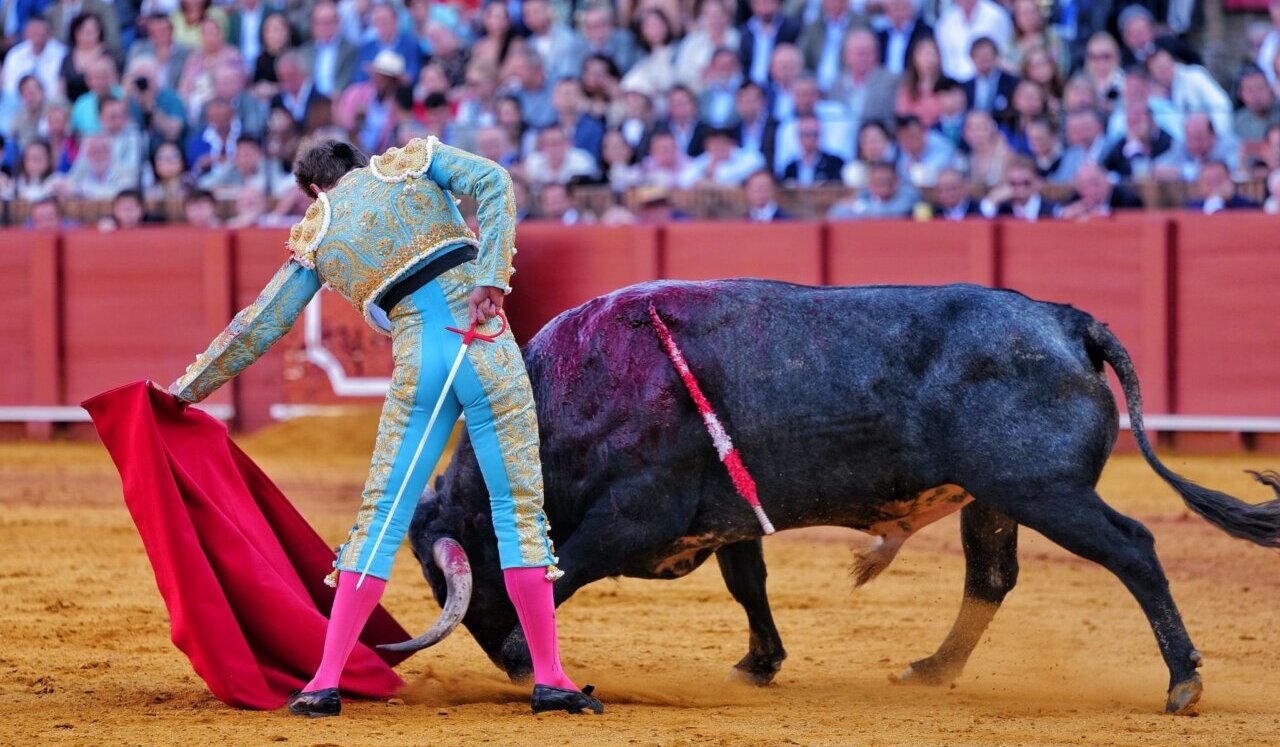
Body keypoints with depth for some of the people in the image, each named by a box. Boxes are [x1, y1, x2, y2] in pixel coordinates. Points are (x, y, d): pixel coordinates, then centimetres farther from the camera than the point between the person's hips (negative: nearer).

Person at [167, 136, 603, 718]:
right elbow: (493, 184, -4)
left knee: (381, 520, 9)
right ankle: (549, 679, 1)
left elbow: (258, 327, 18)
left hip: (415, 364, 1)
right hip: (486, 349, -1)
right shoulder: (409, 162, 13)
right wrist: (491, 278, -10)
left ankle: (325, 681, 5)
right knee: (519, 511, 4)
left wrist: (188, 389, 28)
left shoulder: (314, 233, 15)